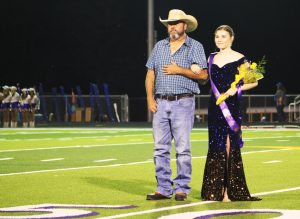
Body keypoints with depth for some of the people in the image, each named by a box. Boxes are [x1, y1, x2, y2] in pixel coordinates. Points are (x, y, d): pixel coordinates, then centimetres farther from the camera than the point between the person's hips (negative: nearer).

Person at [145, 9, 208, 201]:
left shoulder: (195, 47, 3)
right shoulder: (160, 46, 15)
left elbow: (203, 75, -5)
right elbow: (150, 74, 13)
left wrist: (179, 70, -11)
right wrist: (150, 98, 2)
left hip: (183, 103, -4)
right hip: (161, 103, 4)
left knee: (183, 147, -6)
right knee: (160, 147, 3)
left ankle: (182, 188, -1)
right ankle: (164, 188, 8)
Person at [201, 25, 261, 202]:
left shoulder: (239, 59, -3)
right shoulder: (212, 58, 12)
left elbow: (254, 81, -1)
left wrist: (236, 89, -14)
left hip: (232, 106, -5)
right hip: (216, 106, 5)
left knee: (230, 145, -6)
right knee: (216, 146, 5)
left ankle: (230, 190, -3)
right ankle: (216, 189, 10)